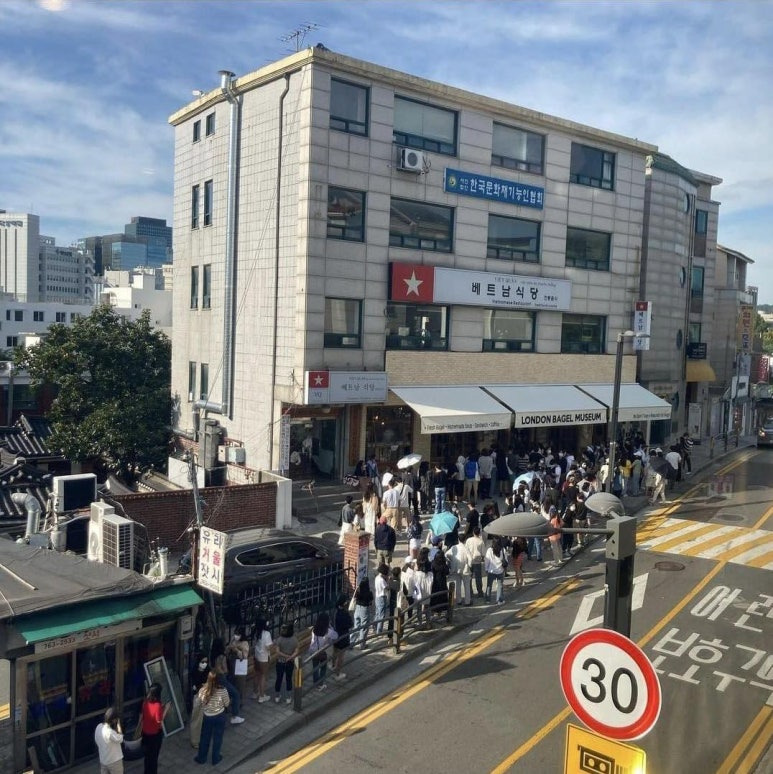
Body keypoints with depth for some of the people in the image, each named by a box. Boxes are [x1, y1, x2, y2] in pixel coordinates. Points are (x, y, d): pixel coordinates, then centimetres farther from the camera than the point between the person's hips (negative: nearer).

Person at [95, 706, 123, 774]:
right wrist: (118, 725, -15)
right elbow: (120, 739, -16)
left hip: (103, 760, 7)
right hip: (114, 761, -7)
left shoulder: (98, 727, -8)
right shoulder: (110, 732, -33)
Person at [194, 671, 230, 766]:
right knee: (217, 738, 19)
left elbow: (200, 702, -4)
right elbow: (227, 704, -11)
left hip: (207, 716, 2)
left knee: (205, 737, 22)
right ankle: (215, 759, 33)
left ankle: (201, 758, 38)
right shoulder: (222, 691, -26)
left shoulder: (202, 690, -21)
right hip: (219, 716, -2)